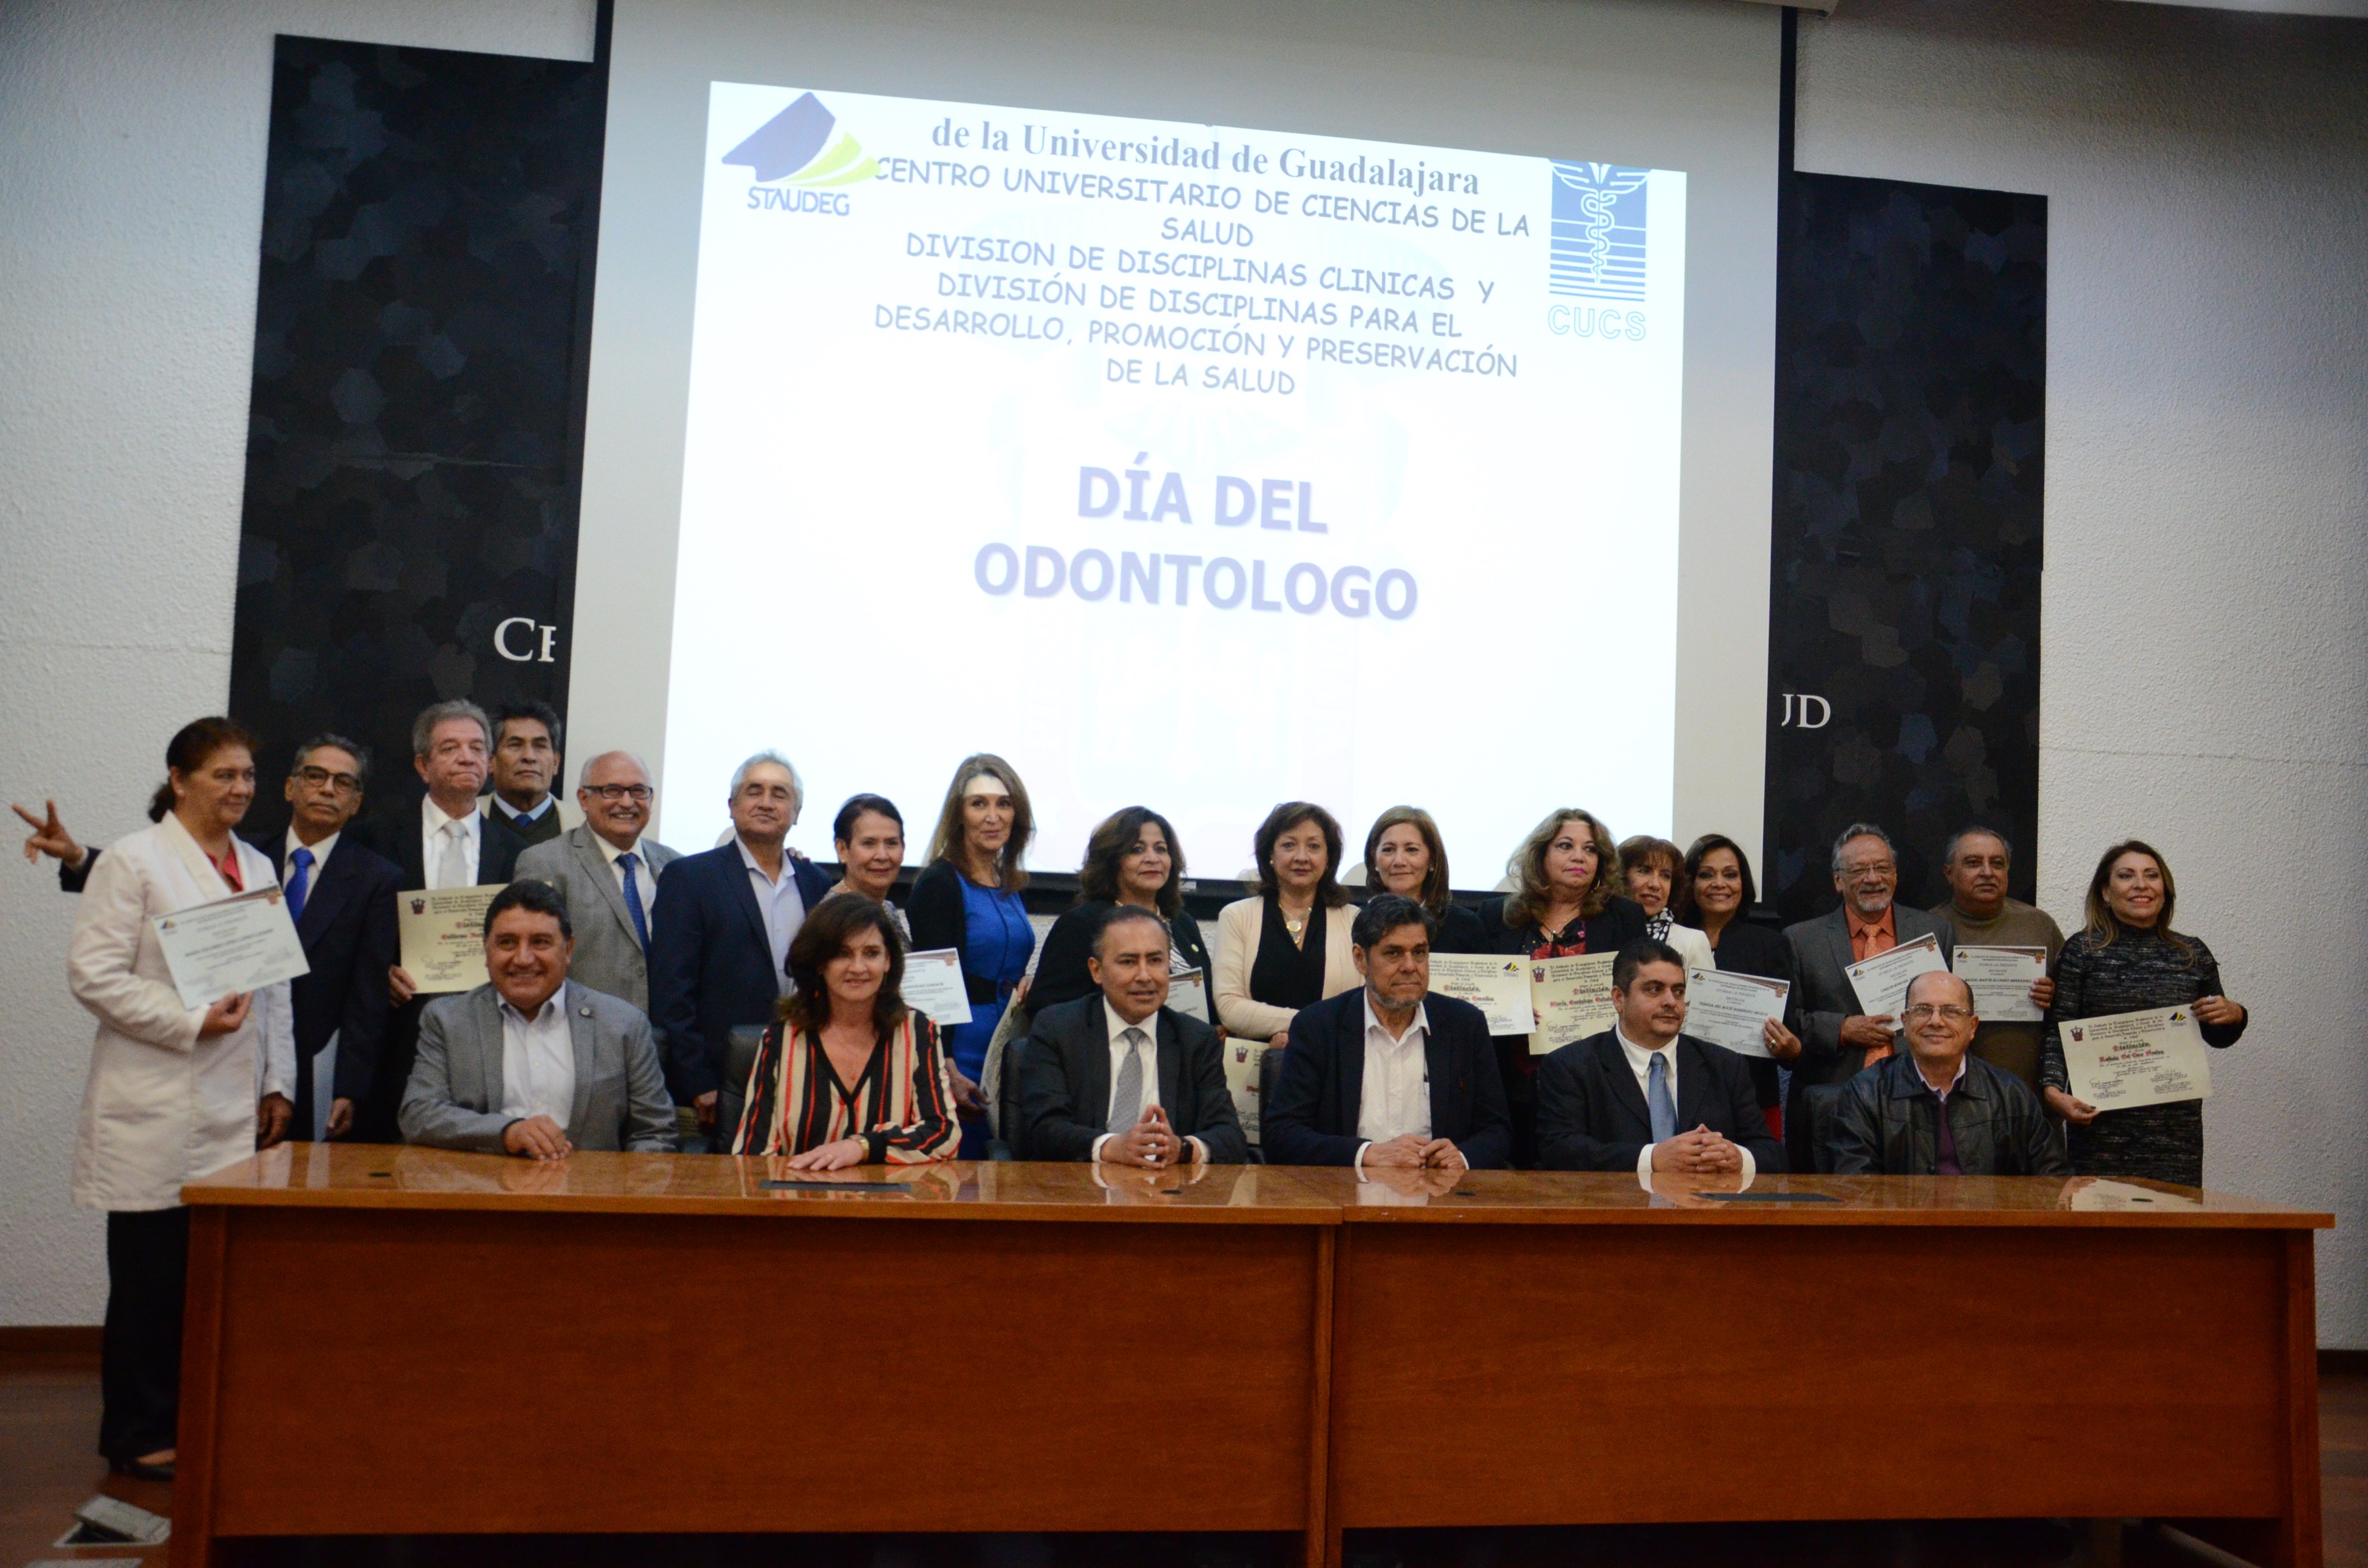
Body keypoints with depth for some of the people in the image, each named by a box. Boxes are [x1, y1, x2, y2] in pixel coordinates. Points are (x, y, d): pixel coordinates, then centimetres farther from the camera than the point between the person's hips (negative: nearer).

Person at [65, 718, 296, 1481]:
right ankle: (137, 1435, 14)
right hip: (155, 1113, -5)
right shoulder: (134, 860, -3)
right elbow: (93, 974, -10)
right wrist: (193, 1022, -16)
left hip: (235, 1111, 5)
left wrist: (277, 1084, 11)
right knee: (152, 1275, 1)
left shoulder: (258, 867, 15)